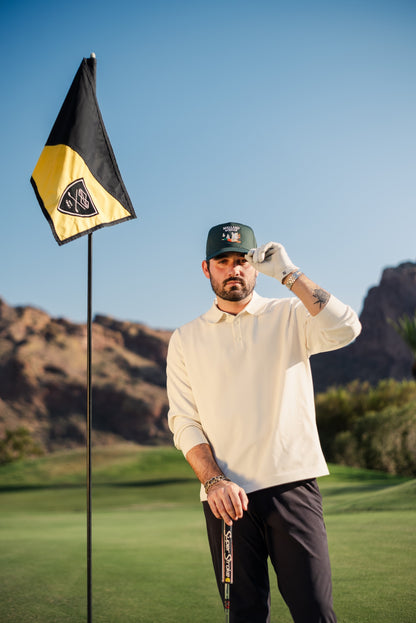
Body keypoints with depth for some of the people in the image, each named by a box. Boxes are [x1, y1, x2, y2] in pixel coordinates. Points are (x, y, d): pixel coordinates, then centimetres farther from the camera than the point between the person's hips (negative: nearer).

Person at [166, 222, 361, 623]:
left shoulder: (291, 316, 9)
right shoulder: (186, 340, 13)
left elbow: (344, 329, -12)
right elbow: (184, 422, 6)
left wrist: (288, 273, -11)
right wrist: (213, 481, -9)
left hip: (292, 485, -1)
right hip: (225, 495, 2)